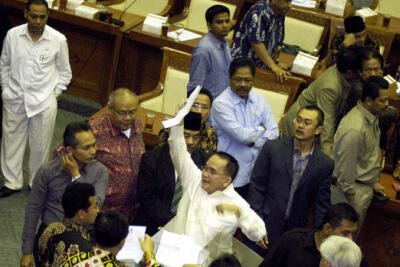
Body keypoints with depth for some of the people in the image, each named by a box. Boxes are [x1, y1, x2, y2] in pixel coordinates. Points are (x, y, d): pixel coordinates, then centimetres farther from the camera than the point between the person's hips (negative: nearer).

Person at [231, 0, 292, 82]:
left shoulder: (280, 15, 6)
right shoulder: (258, 13, -19)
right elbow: (256, 43, -23)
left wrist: (275, 62, 17)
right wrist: (274, 67, -22)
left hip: (261, 66, 7)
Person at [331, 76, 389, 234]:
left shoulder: (372, 118, 1)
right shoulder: (354, 129, -31)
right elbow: (345, 167, -24)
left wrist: (374, 181, 20)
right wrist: (350, 195, -17)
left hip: (365, 187, 9)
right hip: (353, 190, -9)